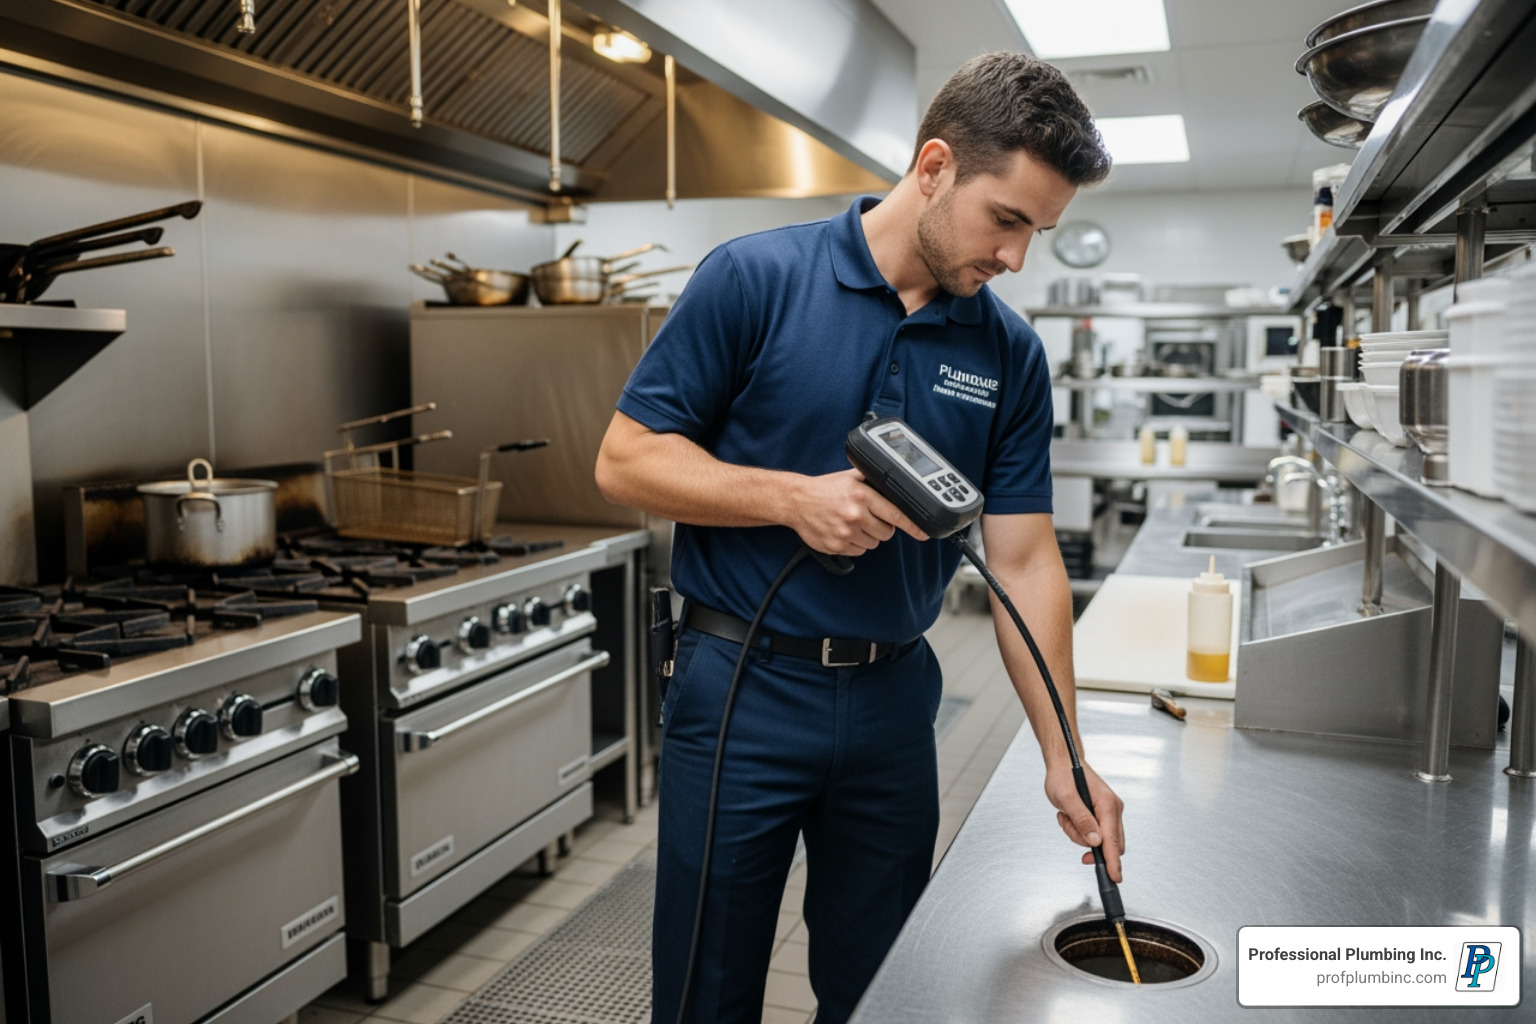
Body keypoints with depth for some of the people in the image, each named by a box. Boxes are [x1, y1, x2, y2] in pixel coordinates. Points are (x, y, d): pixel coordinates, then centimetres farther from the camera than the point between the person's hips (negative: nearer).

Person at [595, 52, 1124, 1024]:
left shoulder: (1011, 354, 0)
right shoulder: (755, 278, -11)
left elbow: (1025, 560, 0)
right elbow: (626, 459, -9)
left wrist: (1065, 760, -4)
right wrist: (794, 496, -22)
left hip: (894, 698, 4)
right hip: (744, 689, -3)